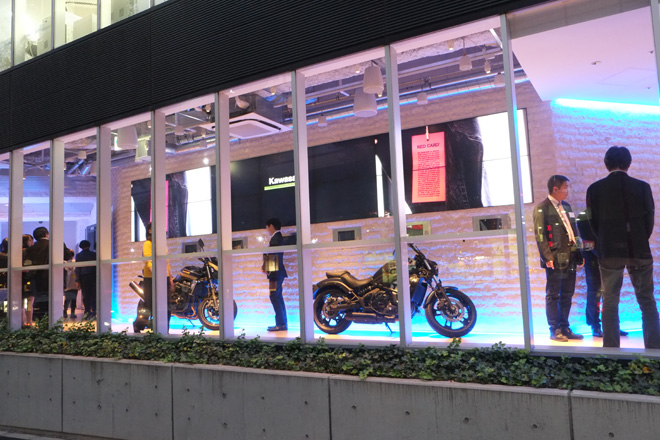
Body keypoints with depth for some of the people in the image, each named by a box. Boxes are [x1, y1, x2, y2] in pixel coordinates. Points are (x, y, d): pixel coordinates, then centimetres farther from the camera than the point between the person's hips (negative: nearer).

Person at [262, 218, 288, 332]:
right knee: (278, 298, 12)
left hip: (275, 272, -10)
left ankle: (281, 324, -11)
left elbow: (272, 255, -19)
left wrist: (265, 266, -5)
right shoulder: (278, 237, 18)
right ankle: (282, 323, 17)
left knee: (275, 297, -11)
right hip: (276, 272, 10)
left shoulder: (276, 237, -12)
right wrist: (265, 265, 5)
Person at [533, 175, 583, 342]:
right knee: (553, 296, 1)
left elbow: (573, 231, 18)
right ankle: (555, 330, 8)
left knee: (567, 295, 12)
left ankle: (564, 328, 21)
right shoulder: (542, 209, -7)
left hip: (570, 259, 7)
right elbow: (540, 235, -13)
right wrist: (548, 257, -19)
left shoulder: (566, 206, 16)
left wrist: (578, 253, 13)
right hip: (556, 260, -7)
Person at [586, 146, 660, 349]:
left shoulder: (595, 189, -2)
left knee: (610, 303, 6)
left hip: (609, 252, 0)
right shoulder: (642, 187, -1)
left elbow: (593, 222, 1)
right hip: (639, 251, 1)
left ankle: (611, 351, 7)